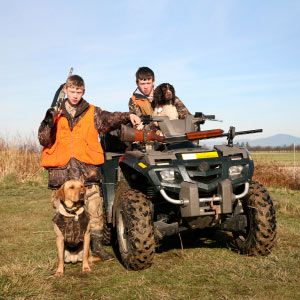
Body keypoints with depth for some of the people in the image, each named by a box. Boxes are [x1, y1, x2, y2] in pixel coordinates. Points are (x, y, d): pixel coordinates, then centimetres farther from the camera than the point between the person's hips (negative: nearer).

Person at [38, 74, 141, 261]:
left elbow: (110, 119, -1)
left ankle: (96, 245, 8)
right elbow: (44, 140, 6)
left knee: (94, 210, -3)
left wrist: (128, 116, -17)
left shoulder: (92, 112, 11)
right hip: (61, 169, 1)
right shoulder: (56, 114, 11)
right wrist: (48, 122, -11)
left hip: (87, 169, -1)